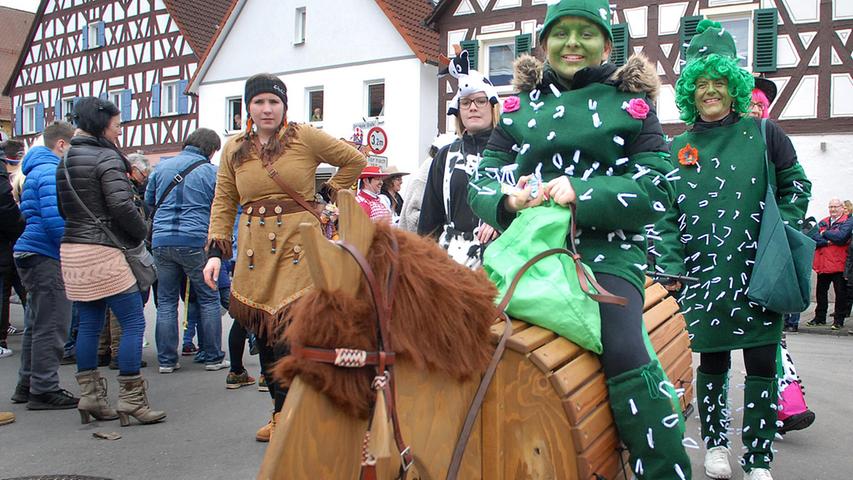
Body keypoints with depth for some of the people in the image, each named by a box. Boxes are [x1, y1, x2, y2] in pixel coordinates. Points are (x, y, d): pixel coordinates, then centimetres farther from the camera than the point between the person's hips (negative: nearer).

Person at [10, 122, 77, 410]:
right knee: (51, 326, -5)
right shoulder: (51, 172, -13)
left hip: (32, 255, 11)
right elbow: (55, 219, -22)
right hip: (46, 257, -11)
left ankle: (28, 385, 24)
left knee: (37, 324, 16)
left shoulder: (37, 170, 19)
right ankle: (44, 390, 0)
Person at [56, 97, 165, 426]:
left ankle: (90, 397, 19)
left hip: (72, 250, 9)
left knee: (89, 324, 14)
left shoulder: (65, 161, 15)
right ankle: (131, 400, -3)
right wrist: (141, 232, -5)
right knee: (134, 323, -3)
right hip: (102, 250, -9)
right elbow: (121, 205, -20)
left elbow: (63, 208, 19)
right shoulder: (106, 157, -10)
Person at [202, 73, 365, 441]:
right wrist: (216, 251, 2)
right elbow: (223, 203, 12)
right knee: (261, 330, 7)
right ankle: (282, 406, 22)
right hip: (254, 251, 4)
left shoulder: (306, 138, 1)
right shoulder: (234, 149, 12)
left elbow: (354, 160, 12)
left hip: (298, 245, -4)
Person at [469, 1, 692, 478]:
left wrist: (581, 192, -18)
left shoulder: (631, 105, 7)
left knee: (624, 350, -26)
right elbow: (483, 183, 12)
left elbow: (657, 189, -2)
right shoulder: (519, 107, 15)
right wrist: (507, 199, -13)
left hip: (608, 249, -3)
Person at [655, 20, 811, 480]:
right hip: (703, 275, 1)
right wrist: (671, 267, -2)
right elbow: (666, 213, 6)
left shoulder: (763, 133, 4)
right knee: (713, 361, 10)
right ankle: (715, 443, 30)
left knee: (761, 364, 2)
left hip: (758, 274, -1)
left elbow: (795, 186, 8)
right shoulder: (678, 147, 8)